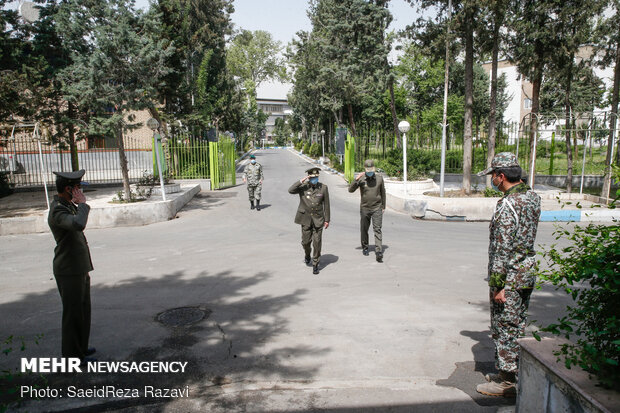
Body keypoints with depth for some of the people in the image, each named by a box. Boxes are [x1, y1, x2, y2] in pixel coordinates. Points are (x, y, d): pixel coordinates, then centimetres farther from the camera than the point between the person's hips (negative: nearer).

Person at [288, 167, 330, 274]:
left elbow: (326, 204, 2)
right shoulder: (303, 187, -4)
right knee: (305, 241, 6)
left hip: (318, 219, 0)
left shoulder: (323, 187, -2)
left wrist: (327, 220, 3)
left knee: (317, 242, 0)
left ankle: (315, 264, 14)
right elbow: (290, 190, -22)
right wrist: (301, 181, -26)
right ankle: (307, 254, 39)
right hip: (306, 218, 0)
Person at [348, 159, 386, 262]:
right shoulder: (361, 179, -6)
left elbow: (383, 193, 10)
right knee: (364, 229, 10)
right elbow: (350, 190, -11)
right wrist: (356, 179, -25)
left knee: (377, 229, -9)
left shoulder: (379, 178, -1)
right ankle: (365, 248, 30)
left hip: (377, 208, -1)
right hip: (365, 208, 1)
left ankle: (379, 252, -14)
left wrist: (383, 206, 14)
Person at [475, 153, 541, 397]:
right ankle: (515, 373, 33)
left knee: (504, 328, 3)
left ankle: (507, 383, 15)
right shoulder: (532, 197, 5)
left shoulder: (507, 205, -21)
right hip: (528, 272, 9)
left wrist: (496, 284, -18)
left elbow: (502, 248, -23)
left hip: (509, 276, -9)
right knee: (517, 326, 20)